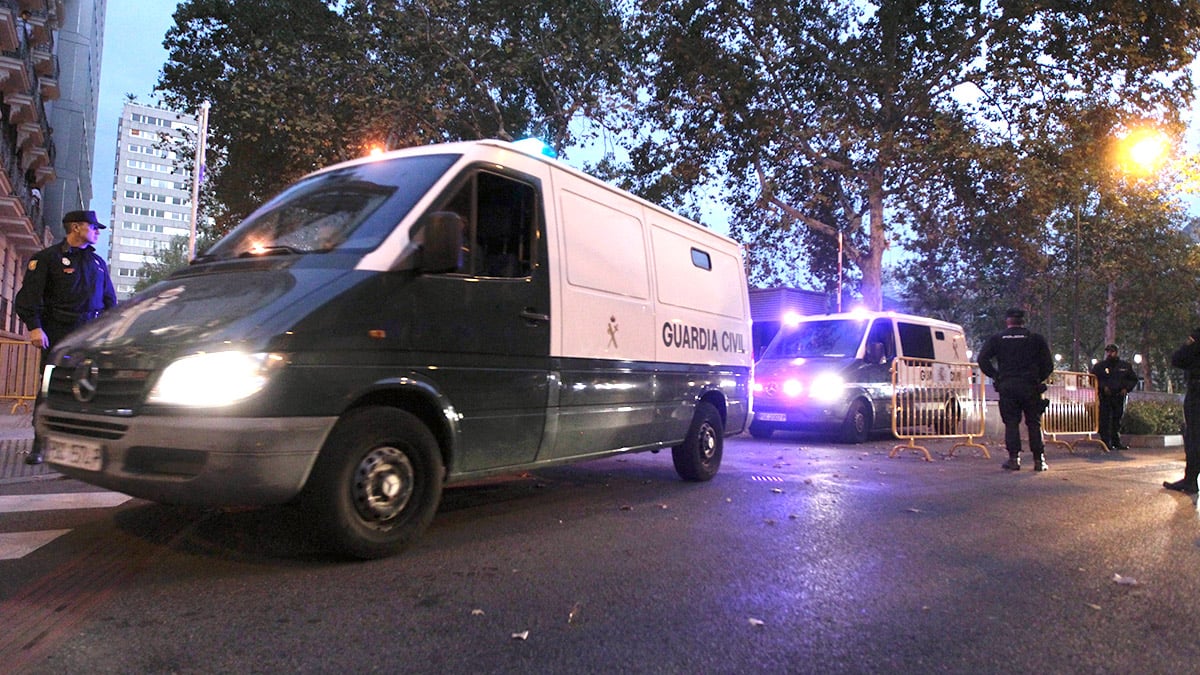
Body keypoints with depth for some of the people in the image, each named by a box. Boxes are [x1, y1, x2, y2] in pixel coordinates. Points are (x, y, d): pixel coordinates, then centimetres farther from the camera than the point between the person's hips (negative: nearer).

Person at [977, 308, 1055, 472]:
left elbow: (983, 359, -1)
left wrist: (995, 375, 7)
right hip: (1030, 386, 0)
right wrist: (1038, 378, 17)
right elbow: (1048, 364, 3)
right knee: (1034, 423, 7)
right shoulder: (1036, 339, 6)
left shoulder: (997, 339, 7)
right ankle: (1039, 460, 5)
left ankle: (1014, 458, -3)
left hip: (1006, 386, 0)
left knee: (1011, 423, 3)